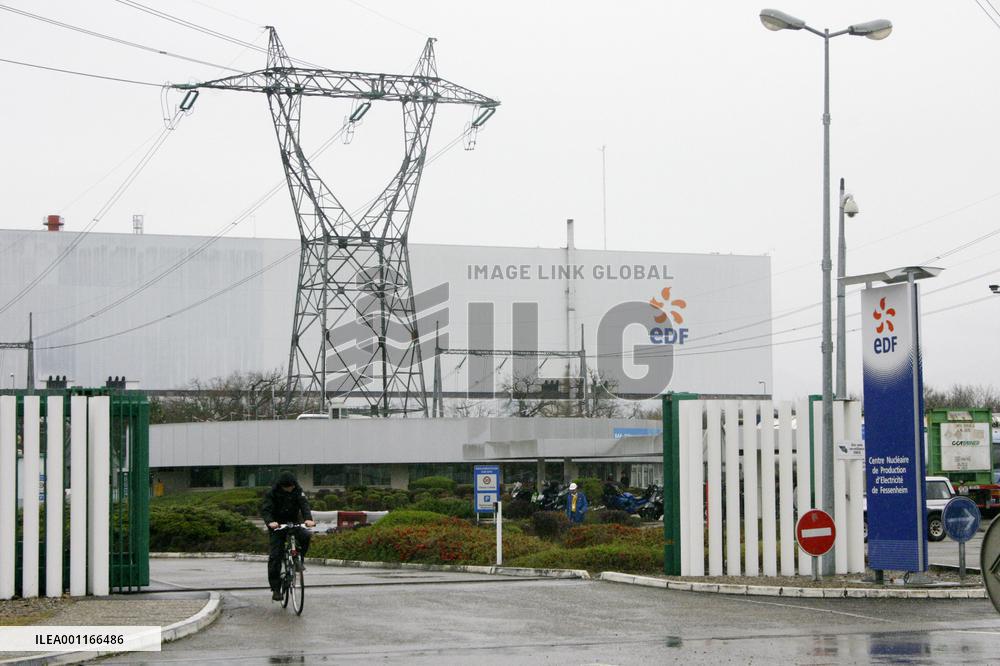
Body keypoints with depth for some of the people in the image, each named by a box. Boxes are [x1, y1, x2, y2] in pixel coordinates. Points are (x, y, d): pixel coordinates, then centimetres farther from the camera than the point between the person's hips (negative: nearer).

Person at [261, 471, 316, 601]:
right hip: (277, 525, -2)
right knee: (275, 556, -12)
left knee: (305, 536, -29)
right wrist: (270, 522, -44)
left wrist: (308, 519, -39)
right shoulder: (272, 493, -13)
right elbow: (265, 509, -22)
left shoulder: (298, 491, -7)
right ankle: (275, 589, -8)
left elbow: (304, 505, -19)